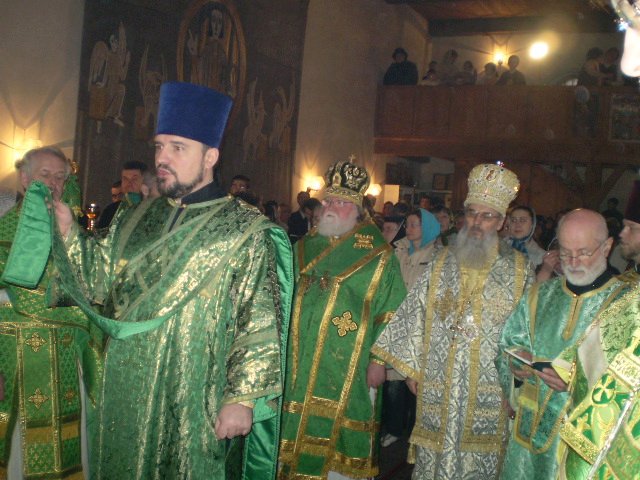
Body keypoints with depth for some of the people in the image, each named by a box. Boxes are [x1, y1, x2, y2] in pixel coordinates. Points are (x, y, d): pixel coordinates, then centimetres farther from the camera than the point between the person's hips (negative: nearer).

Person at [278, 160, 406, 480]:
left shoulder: (378, 256, -3)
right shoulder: (303, 248, 10)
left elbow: (390, 314, -4)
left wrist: (379, 360, -8)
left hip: (347, 371, -4)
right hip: (296, 367, 4)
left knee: (336, 438, 2)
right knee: (294, 438, 11)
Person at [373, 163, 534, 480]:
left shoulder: (518, 269, -1)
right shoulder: (442, 263, 4)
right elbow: (415, 315, 4)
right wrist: (411, 367, 2)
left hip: (490, 391, -1)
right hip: (438, 386, 2)